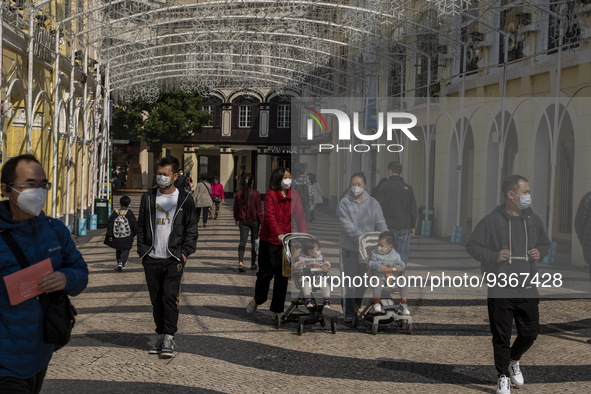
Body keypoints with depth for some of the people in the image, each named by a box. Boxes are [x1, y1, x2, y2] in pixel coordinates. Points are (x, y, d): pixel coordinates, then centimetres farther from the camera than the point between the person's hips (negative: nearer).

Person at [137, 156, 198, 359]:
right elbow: (141, 226, 12)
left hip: (174, 259, -3)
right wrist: (142, 250, 3)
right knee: (156, 300, 7)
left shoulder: (184, 199, 2)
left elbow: (191, 228, 3)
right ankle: (160, 336, 17)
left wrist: (185, 252, -6)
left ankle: (169, 338, -7)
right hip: (152, 259, 3)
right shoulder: (148, 197, 9)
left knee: (170, 297, -11)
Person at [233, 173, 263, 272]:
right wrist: (261, 221, -2)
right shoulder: (256, 194, -10)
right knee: (254, 242, 12)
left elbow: (235, 208, 8)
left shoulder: (239, 194, -1)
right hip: (254, 221, -2)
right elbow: (259, 209, -9)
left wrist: (237, 219, 22)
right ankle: (253, 263, 21)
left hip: (243, 221, 2)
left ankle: (240, 262, -23)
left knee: (243, 241, -2)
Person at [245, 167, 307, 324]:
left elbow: (300, 216, 0)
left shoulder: (294, 195, 5)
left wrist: (304, 235, -14)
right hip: (269, 240, -3)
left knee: (282, 275, 3)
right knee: (266, 273, 5)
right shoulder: (270, 195, -9)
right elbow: (270, 216, -20)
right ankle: (257, 300, 32)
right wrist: (279, 234, -33)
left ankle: (277, 310, 12)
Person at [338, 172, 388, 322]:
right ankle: (349, 311, 11)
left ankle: (359, 302, 34)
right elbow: (347, 225, -19)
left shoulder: (372, 203, -3)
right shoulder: (344, 203, -11)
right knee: (350, 279, 2)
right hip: (349, 247, -2)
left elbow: (380, 223, -7)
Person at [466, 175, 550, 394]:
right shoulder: (492, 221, -8)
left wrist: (540, 252, 0)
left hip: (528, 288, 4)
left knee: (530, 332, 10)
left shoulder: (533, 220, 6)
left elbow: (545, 243, 21)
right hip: (500, 289, -4)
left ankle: (514, 360, 39)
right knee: (501, 337, 2)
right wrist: (494, 256, -16)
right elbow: (472, 245, -3)